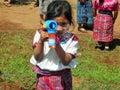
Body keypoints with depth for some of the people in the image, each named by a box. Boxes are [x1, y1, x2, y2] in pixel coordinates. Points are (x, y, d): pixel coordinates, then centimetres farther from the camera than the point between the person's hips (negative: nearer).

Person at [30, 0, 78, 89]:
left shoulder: (72, 39, -13)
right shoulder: (41, 34, -10)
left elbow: (66, 62, -18)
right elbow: (38, 58, -12)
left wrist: (57, 45, -31)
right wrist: (41, 41, -28)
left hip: (62, 78, -1)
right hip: (43, 77, 1)